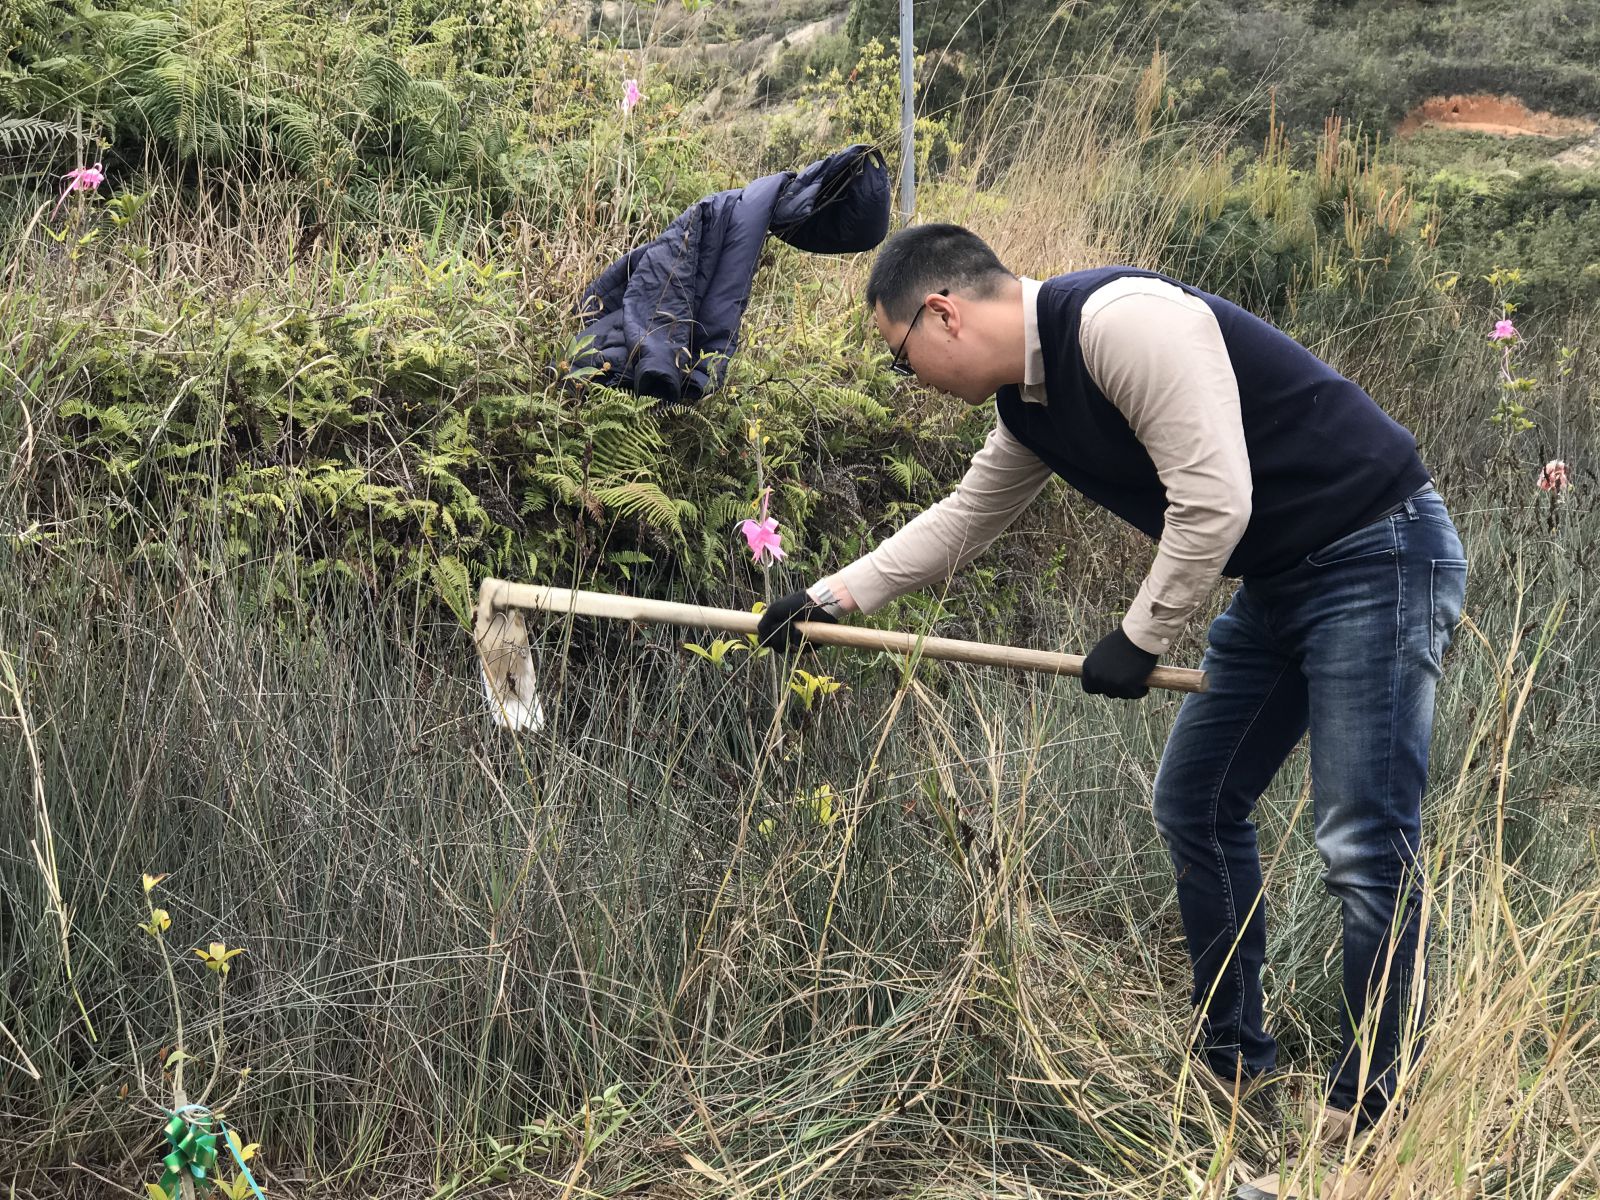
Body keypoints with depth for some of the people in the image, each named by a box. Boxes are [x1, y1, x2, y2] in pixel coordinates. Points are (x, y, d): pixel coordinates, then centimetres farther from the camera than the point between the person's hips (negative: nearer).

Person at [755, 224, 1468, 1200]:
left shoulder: (1120, 320, -23)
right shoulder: (1029, 403, 8)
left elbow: (1213, 499, -26)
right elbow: (962, 523, 23)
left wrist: (1143, 640, -14)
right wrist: (833, 598, 21)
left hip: (1377, 558, -10)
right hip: (1279, 582, 10)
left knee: (1365, 843, -9)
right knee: (1196, 804, 13)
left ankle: (1371, 1116, 1)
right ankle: (1234, 1062, 26)